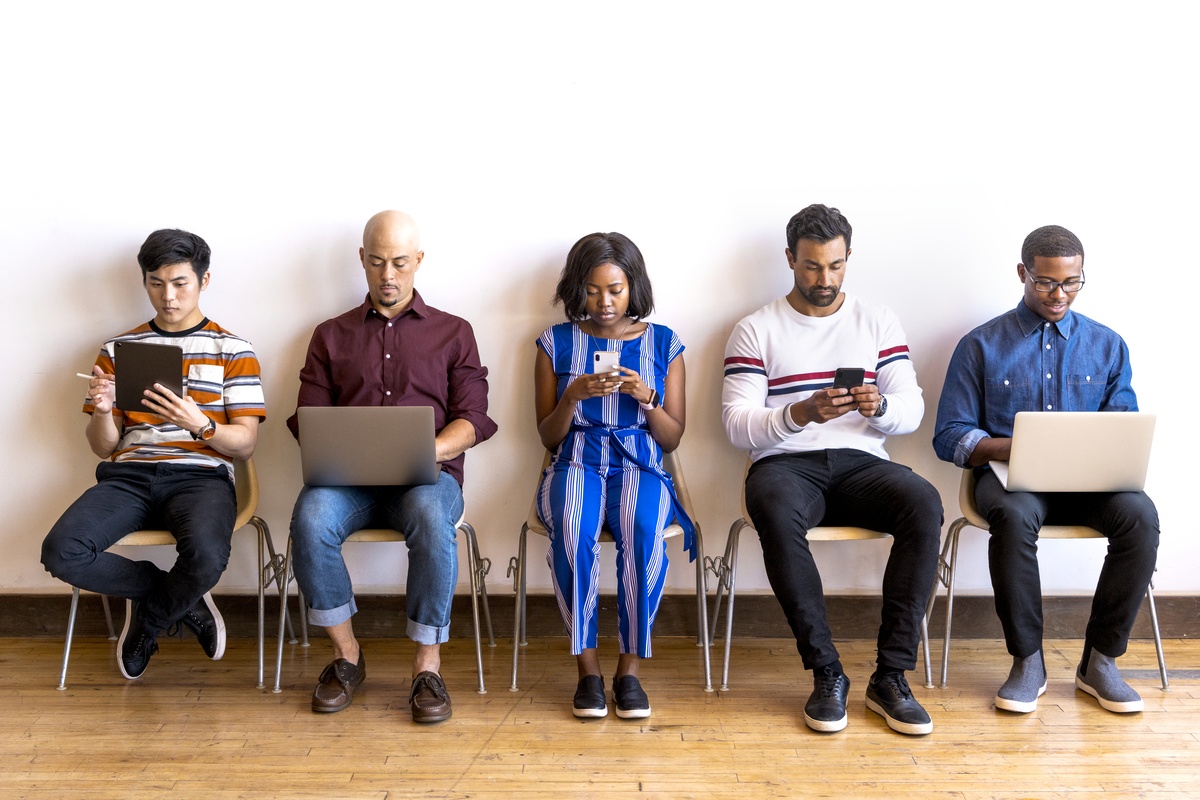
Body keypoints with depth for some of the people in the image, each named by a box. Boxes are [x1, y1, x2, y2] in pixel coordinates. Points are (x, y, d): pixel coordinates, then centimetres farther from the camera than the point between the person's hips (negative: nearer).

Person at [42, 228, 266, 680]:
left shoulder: (232, 351, 8)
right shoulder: (118, 350, 16)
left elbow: (245, 444, 2)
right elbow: (102, 448, 14)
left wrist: (198, 424, -19)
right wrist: (102, 411, -10)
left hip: (200, 476, -2)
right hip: (129, 475, 3)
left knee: (207, 556, -35)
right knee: (61, 553, -27)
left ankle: (149, 618, 2)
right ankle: (180, 598, 0)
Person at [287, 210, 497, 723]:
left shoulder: (452, 333, 16)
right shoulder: (331, 335, 21)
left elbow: (472, 419, 5)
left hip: (427, 474, -1)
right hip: (346, 477, 2)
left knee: (432, 521, -37)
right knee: (311, 519, -32)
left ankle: (428, 666, -22)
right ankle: (346, 655, -12)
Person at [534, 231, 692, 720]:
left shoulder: (664, 343, 9)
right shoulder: (557, 342, 8)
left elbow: (672, 438, 9)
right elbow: (548, 437, 7)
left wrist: (647, 398, -11)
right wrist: (574, 395, -12)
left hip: (641, 465, 0)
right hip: (576, 463, 0)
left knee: (643, 532, -35)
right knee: (571, 530, -35)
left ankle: (630, 668, -19)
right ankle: (587, 667, -20)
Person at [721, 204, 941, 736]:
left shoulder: (878, 322, 15)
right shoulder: (755, 331, 7)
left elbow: (912, 410, 8)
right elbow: (738, 426, -4)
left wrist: (879, 405, -16)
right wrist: (801, 414, -22)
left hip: (860, 462, 2)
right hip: (785, 464, -2)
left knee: (924, 503, -30)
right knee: (776, 514, -38)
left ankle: (891, 676, -22)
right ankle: (826, 675, -24)